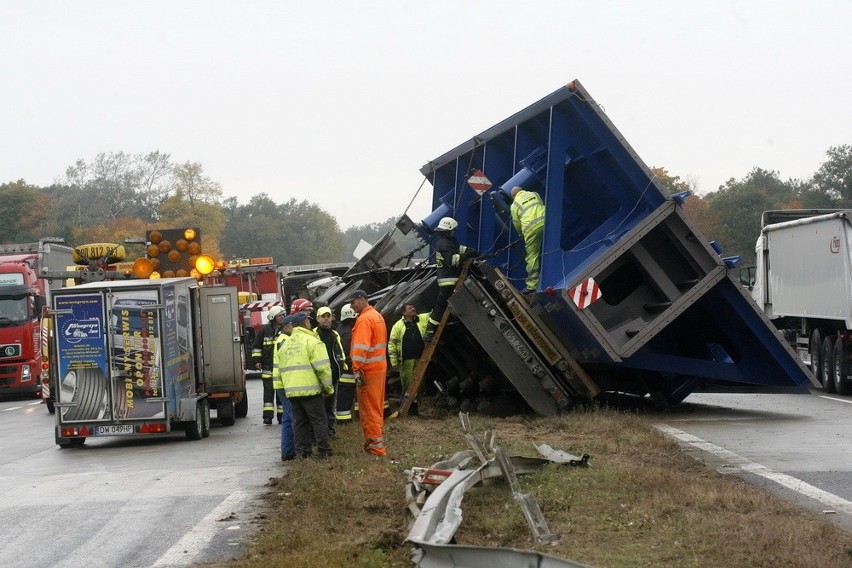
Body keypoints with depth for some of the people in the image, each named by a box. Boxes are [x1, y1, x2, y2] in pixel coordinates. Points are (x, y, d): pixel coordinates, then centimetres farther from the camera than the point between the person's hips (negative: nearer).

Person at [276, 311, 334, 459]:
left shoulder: (285, 345, 16)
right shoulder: (312, 341, -7)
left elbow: (281, 369, 18)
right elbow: (322, 367, -12)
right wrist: (328, 388, -5)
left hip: (291, 390, 6)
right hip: (310, 389, -6)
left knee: (299, 421, 12)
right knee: (318, 420, 1)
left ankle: (302, 451, 12)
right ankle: (323, 451, 2)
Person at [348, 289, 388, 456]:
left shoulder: (364, 319, -14)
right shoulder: (378, 316, 16)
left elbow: (361, 348, -22)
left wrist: (357, 370, -24)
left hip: (368, 370, -9)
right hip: (380, 367, 9)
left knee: (369, 409, -5)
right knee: (377, 408, 15)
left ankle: (375, 446, -4)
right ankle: (377, 441, 22)